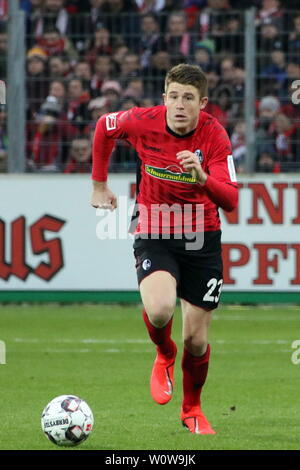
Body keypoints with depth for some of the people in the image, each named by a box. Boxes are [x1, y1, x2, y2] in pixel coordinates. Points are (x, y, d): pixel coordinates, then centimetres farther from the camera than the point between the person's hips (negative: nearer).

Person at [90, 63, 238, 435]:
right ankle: (164, 355, 7)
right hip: (154, 237, -1)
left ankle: (192, 409, 33)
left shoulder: (215, 136, -15)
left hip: (202, 239, 1)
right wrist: (99, 185, 15)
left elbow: (230, 201, -21)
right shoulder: (143, 122, -13)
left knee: (196, 340, 3)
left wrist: (202, 178, -41)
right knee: (159, 309, -30)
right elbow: (104, 128, 10)